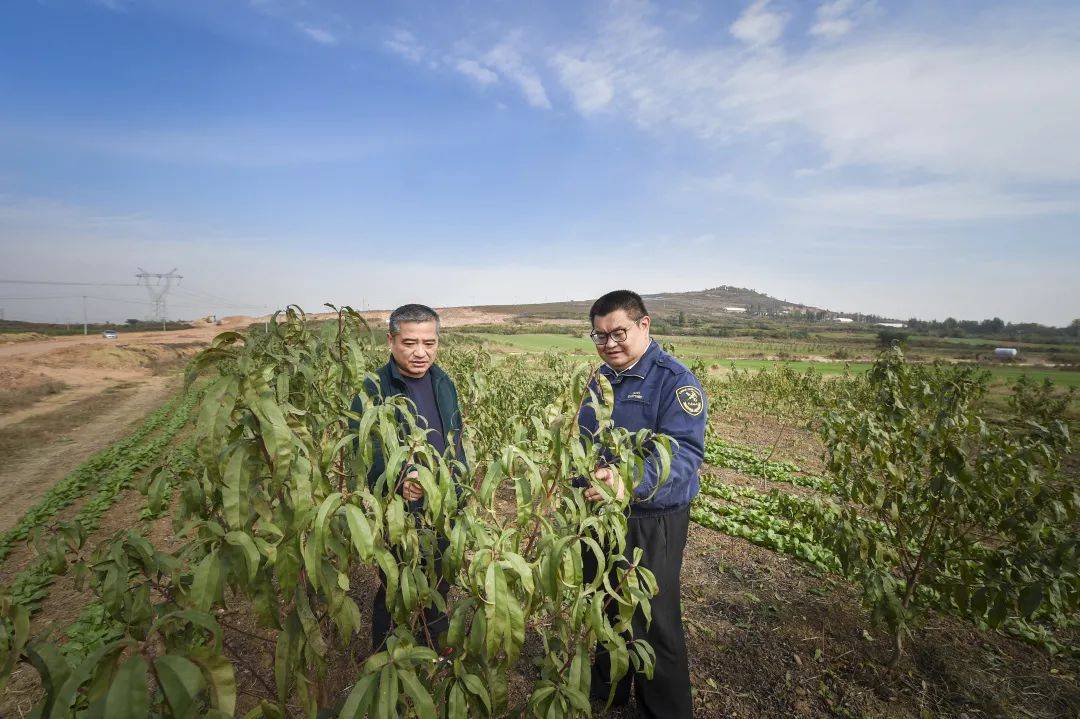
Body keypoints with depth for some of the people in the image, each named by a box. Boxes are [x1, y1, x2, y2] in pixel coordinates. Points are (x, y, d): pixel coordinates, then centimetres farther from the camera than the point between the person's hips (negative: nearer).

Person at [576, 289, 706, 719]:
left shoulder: (675, 381, -18)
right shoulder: (602, 378, 7)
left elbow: (684, 453, -31)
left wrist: (632, 481, -47)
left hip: (651, 525, -7)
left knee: (653, 625, 9)